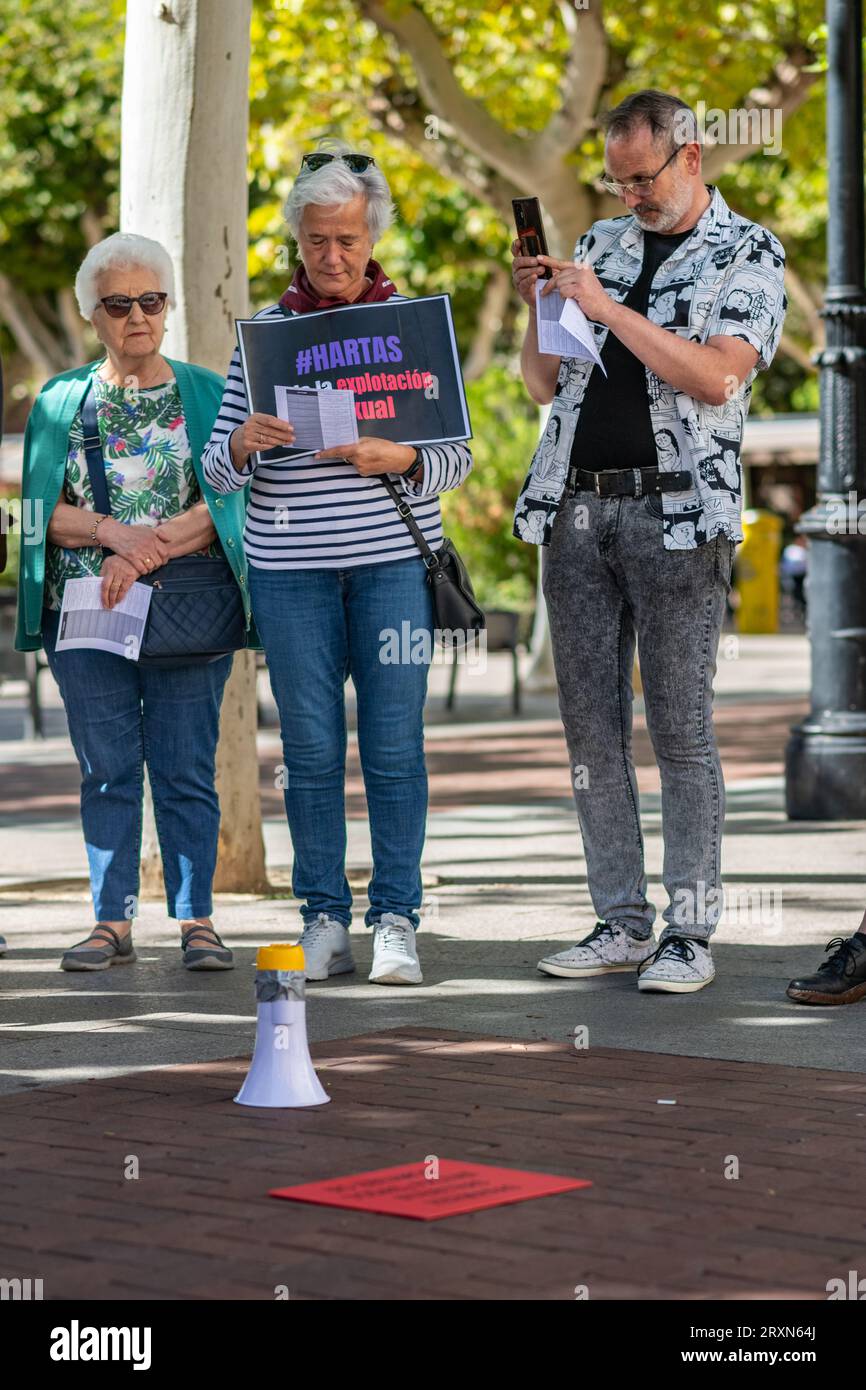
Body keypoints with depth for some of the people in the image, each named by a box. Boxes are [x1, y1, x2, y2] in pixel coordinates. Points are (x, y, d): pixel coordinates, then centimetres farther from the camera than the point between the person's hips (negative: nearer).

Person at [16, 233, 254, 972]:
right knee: (106, 769, 2)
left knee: (186, 768, -2)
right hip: (85, 608, 1)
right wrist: (112, 532, -14)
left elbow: (227, 502, -3)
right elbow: (42, 508, 4)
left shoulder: (206, 394, 7)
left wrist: (149, 550, -15)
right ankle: (113, 921, 6)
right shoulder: (61, 400, 11)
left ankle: (196, 920, 2)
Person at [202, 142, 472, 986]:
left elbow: (458, 456, 4)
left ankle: (396, 919, 6)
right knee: (311, 749, 3)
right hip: (290, 566, 1)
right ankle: (324, 920, 11)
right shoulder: (263, 332, 8)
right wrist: (241, 443, -16)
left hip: (394, 559, -1)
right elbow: (218, 470, 7)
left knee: (395, 746, -2)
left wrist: (400, 459, -16)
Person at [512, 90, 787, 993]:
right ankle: (620, 922, 13)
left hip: (675, 512, -5)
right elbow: (544, 386, 17)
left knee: (680, 729, -4)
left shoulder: (748, 255, 1)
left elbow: (716, 377, -15)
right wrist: (536, 307, -1)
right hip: (578, 507, 5)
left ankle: (689, 932, 1)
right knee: (590, 725, 6)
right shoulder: (600, 245, 16)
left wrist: (609, 309, -15)